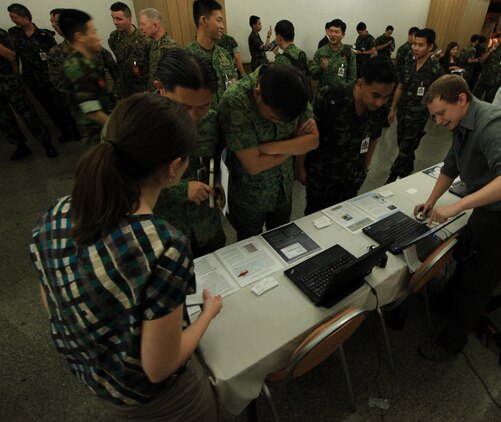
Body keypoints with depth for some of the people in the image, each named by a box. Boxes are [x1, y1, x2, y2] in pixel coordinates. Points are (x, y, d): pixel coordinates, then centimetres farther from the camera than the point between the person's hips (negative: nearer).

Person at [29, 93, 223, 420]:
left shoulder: (53, 218, -18)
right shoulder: (164, 247, -38)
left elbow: (53, 307, -2)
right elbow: (159, 368, -26)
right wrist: (209, 312, -11)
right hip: (149, 395, -5)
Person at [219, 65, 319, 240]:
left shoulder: (295, 92, -16)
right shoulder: (235, 102, -31)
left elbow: (313, 139, -11)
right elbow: (254, 165, -30)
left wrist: (271, 147, -21)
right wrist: (295, 145, -18)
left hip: (284, 186, 4)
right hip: (249, 194, -4)